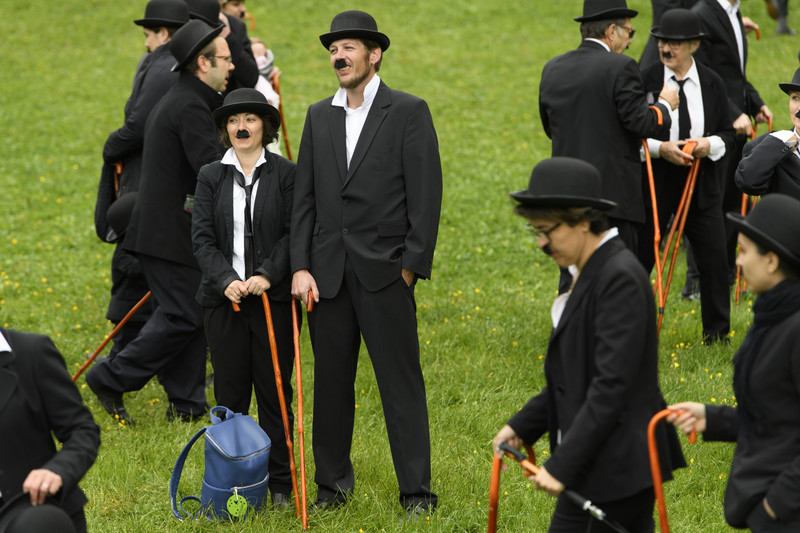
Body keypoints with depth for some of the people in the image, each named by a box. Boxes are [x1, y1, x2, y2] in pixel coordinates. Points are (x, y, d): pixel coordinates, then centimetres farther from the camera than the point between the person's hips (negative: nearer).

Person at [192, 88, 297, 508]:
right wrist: (226, 280, -15)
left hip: (273, 297, -1)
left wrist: (267, 275, -17)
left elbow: (293, 232, -4)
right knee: (230, 392, 5)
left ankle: (280, 482, 13)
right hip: (225, 299, 1)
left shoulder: (285, 174, 1)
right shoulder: (211, 177, 6)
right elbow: (202, 238, 0)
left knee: (275, 391, 4)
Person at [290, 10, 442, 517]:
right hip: (328, 273, 5)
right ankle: (333, 482, 22)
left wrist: (412, 265, -10)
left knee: (401, 381, -2)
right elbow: (305, 198, 11)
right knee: (331, 380, 10)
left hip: (385, 270, -5)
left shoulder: (409, 111, -3)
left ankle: (417, 490, 3)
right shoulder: (319, 116, 12)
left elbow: (426, 194, -6)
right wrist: (301, 266, 1)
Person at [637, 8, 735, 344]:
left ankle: (717, 335, 15)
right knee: (638, 259, 3)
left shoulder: (712, 83, 2)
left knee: (714, 259, 1)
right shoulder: (645, 81, -6)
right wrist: (660, 148, -20)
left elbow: (729, 133, 7)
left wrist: (710, 144, -14)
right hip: (655, 181, -2)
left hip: (701, 184, 2)